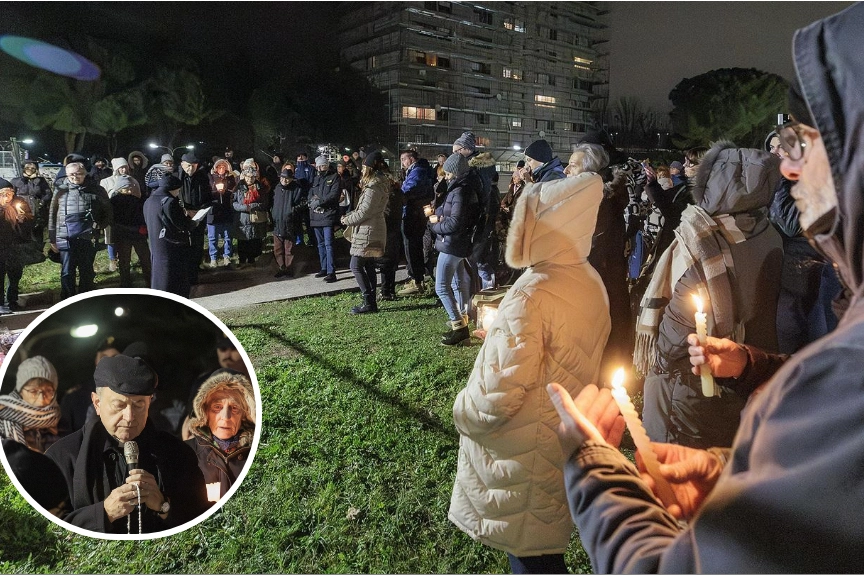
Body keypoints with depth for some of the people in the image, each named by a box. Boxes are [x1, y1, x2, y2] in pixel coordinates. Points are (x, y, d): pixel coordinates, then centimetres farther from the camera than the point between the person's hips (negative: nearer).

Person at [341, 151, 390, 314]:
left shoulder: (374, 188, -18)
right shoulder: (380, 183, 13)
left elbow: (364, 212, -20)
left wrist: (347, 220, -5)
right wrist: (350, 214, 7)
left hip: (367, 232, -10)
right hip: (372, 230, 10)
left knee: (356, 266, -6)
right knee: (369, 266, 13)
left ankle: (369, 302, -3)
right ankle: (372, 302, 18)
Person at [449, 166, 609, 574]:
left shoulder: (531, 298, -30)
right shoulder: (589, 280, -4)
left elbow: (496, 400, -27)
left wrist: (462, 410, -8)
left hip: (523, 454, -7)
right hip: (563, 441, 8)